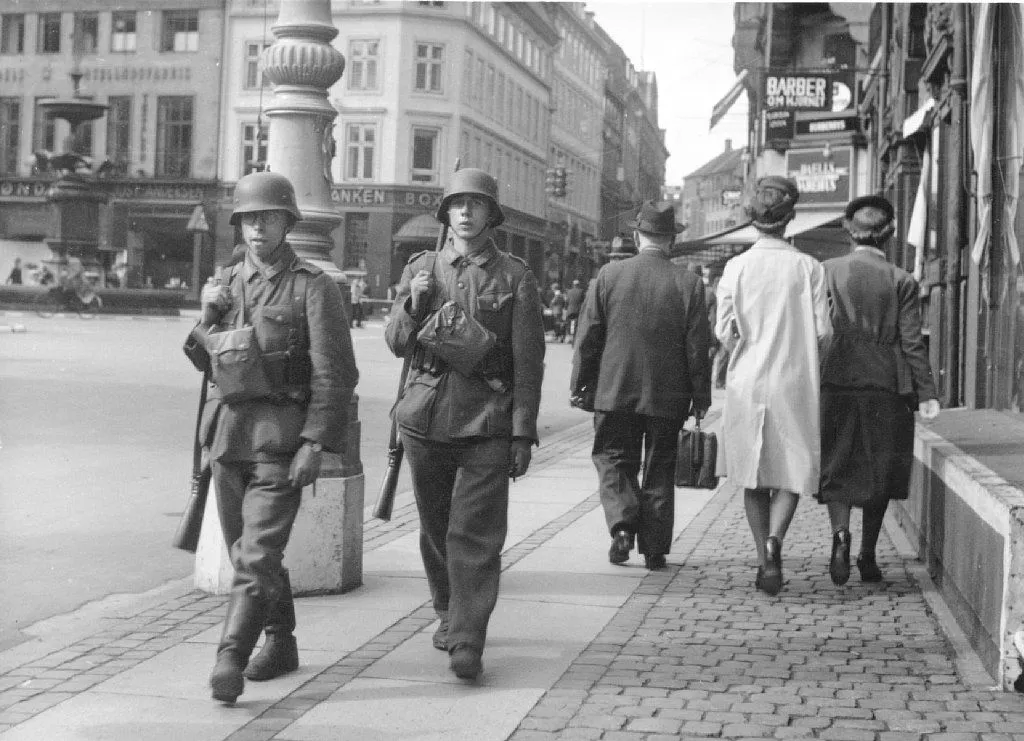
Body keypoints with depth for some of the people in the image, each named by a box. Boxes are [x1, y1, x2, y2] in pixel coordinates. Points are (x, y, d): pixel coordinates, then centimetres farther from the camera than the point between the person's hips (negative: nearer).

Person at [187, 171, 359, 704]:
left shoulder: (314, 288, -6)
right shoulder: (224, 285, 12)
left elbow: (334, 374, -10)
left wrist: (315, 443, -15)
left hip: (281, 437, -6)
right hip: (228, 433, 6)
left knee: (257, 551, -12)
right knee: (245, 549, 14)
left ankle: (230, 660, -14)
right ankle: (281, 645, 28)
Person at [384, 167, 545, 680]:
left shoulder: (515, 277, 2)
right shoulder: (420, 268, 10)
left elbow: (529, 363, 1)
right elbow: (397, 345, 9)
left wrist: (523, 433, -5)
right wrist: (413, 305, -11)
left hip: (487, 423, -3)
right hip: (425, 417, 3)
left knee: (476, 536, -8)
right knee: (435, 529, 13)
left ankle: (467, 644, -6)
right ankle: (447, 614, 34)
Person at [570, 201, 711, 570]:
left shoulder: (609, 275, -3)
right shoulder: (689, 283, -5)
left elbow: (588, 335, -1)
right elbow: (698, 346, -3)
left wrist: (580, 385, 7)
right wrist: (701, 397, 5)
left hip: (615, 390, 0)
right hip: (668, 396, 0)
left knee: (614, 459, 13)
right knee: (659, 470, 10)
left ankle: (622, 523, -9)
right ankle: (654, 548, 13)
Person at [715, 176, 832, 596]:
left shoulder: (737, 267, -4)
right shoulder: (809, 268, -4)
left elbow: (724, 331, -5)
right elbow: (822, 331, -4)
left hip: (747, 381, 1)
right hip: (794, 381, -1)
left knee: (754, 476, 12)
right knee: (792, 470, 7)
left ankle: (764, 558, 14)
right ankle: (774, 539, -16)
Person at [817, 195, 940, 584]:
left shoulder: (826, 272, 0)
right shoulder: (901, 281, -3)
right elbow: (912, 342, -5)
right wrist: (926, 393, -1)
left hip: (836, 382, 1)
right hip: (886, 387, 0)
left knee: (837, 468, 7)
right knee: (879, 472, 12)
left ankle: (840, 534, -18)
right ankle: (868, 555, 16)